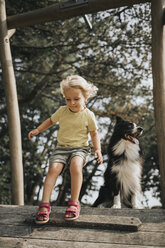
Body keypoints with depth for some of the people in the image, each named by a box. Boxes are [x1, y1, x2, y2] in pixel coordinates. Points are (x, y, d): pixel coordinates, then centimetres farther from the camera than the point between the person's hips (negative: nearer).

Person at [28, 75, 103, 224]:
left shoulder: (88, 115, 0)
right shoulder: (62, 111, 6)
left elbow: (94, 134, 9)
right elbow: (51, 121, 25)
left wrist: (98, 150, -5)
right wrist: (38, 130, 13)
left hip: (80, 148, -2)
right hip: (62, 147, 3)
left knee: (76, 165, -35)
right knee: (54, 168, -26)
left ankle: (74, 203, -26)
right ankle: (45, 204, -26)